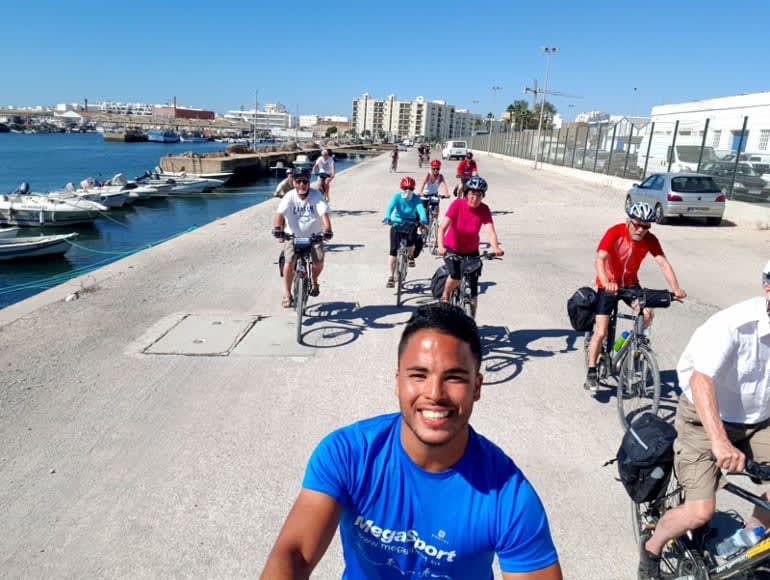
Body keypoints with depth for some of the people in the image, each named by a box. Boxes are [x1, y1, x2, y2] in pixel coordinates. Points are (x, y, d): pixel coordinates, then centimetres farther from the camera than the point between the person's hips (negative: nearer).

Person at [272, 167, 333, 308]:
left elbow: (324, 213, -22)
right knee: (289, 262, -17)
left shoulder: (316, 195, -9)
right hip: (293, 236, 0)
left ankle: (313, 280, 21)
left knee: (319, 262, -15)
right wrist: (277, 228, -43)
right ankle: (287, 295, -3)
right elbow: (280, 213, -24)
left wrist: (327, 230, -39)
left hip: (314, 235, 0)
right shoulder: (289, 197, -10)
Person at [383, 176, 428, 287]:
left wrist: (423, 219, -52)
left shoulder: (416, 199, -14)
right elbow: (390, 206, -31)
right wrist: (387, 217, -51)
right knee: (393, 250, -12)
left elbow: (421, 209, -31)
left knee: (410, 242, -27)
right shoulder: (397, 197, -14)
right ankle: (391, 277, -7)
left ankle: (410, 256, 13)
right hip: (397, 224, 0)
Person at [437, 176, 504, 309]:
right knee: (456, 276, -31)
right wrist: (441, 246, -46)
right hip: (452, 249, -3)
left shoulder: (484, 210, -15)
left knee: (473, 290, 2)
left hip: (471, 251, 3)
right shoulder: (457, 204, -21)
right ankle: (445, 296, 1)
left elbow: (490, 231, -27)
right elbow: (442, 227, -29)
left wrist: (496, 248, -46)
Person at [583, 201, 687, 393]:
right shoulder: (615, 232, -24)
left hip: (631, 283, 3)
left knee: (647, 314, -23)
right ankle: (591, 373, 6)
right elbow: (600, 259, -36)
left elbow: (663, 263, -20)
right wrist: (606, 282, -53)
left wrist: (676, 288, -35)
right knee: (601, 332, -8)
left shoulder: (650, 239, -12)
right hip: (609, 286, -3)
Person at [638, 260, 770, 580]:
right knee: (700, 512, -9)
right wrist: (720, 443, -53)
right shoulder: (734, 325, -29)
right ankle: (651, 547, 20)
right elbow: (701, 380, -41)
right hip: (706, 420, -5)